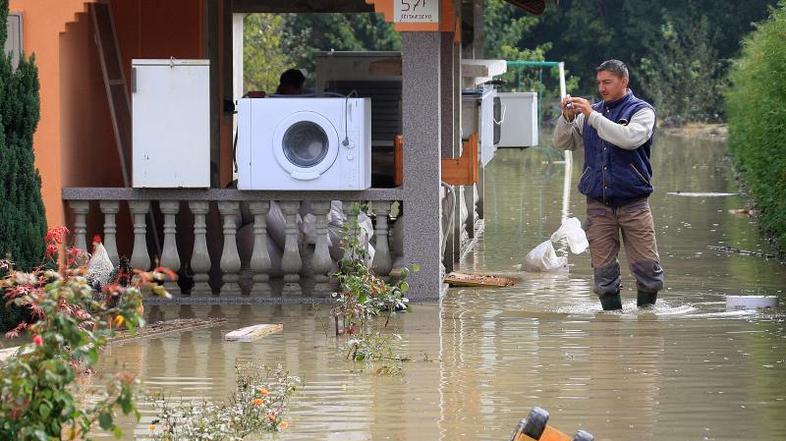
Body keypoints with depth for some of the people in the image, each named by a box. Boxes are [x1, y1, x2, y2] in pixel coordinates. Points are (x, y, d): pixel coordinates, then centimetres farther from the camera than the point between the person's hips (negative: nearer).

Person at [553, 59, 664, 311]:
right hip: (598, 203, 3)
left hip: (633, 203, -3)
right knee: (603, 268, 0)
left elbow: (629, 138, -19)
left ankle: (646, 309, 8)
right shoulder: (591, 112, 14)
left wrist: (592, 116, -17)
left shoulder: (641, 111, 1)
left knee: (647, 265, -6)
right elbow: (562, 144, 14)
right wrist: (567, 118, -6)